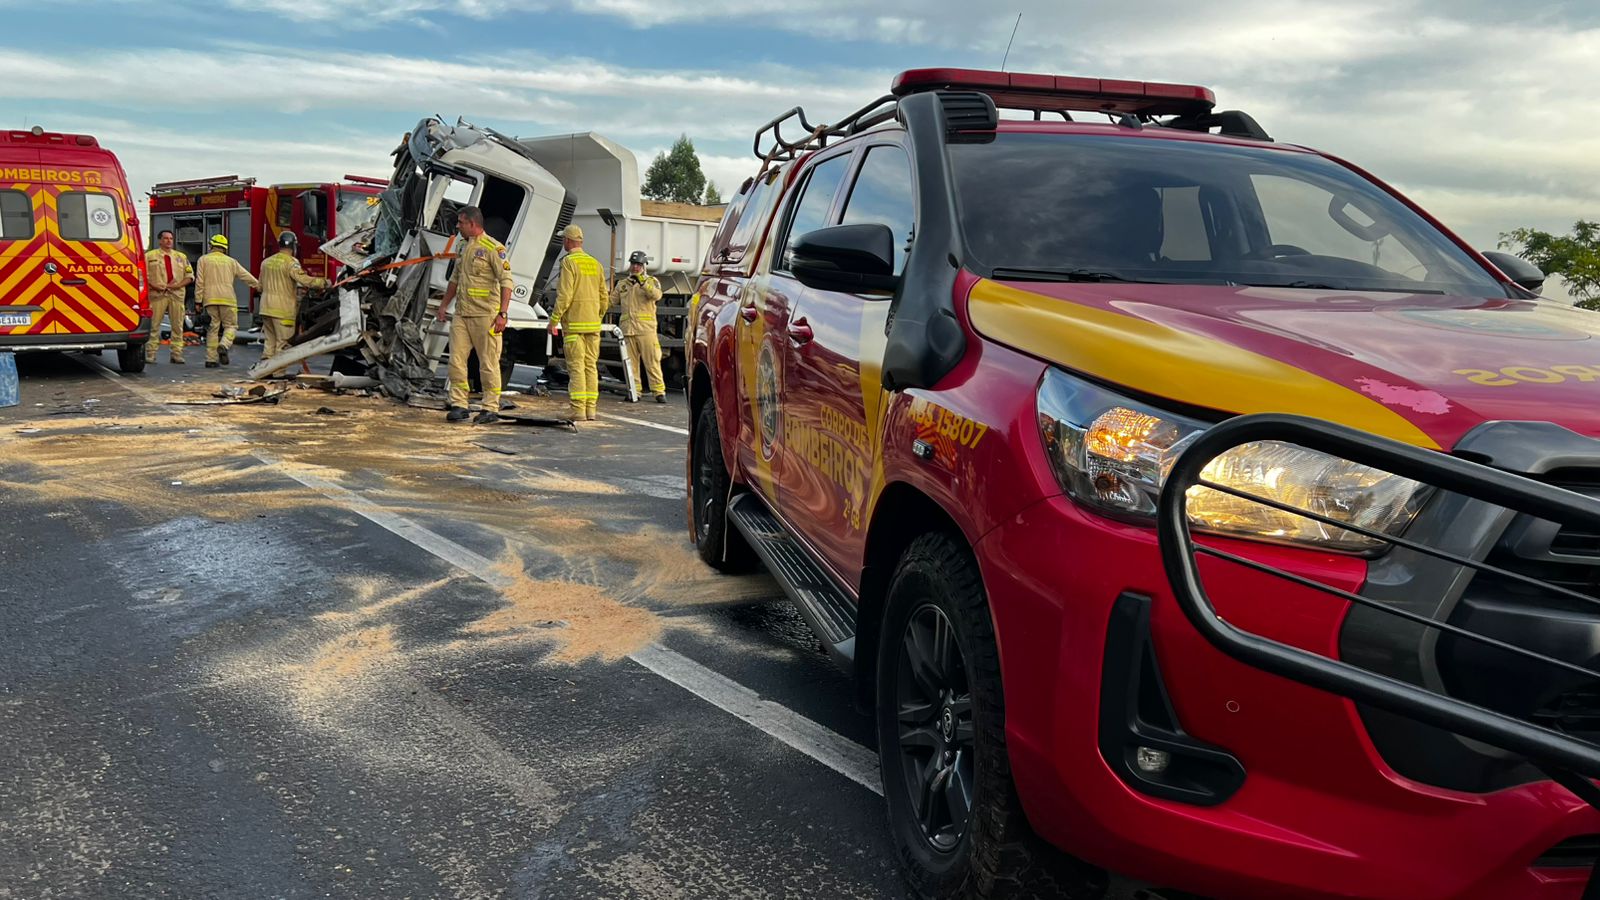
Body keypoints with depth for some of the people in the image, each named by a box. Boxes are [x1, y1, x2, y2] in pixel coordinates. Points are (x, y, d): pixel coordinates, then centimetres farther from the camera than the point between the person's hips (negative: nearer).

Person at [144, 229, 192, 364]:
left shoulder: (181, 257, 16)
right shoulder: (150, 256, 8)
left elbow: (190, 276, 12)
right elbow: (143, 275, 3)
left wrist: (178, 285, -4)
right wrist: (153, 286, -13)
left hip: (177, 294, 3)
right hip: (157, 294, -3)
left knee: (177, 325, 2)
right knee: (153, 325, -3)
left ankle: (176, 354, 7)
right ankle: (150, 354, -1)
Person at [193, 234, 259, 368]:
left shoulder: (204, 260, 7)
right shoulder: (231, 261, 10)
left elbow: (199, 282, 2)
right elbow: (246, 275, 19)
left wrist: (198, 300, 5)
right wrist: (258, 285, 36)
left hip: (210, 299, 1)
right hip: (227, 299, -1)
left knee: (213, 328, 6)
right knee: (231, 325, 7)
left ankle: (211, 359, 5)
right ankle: (224, 345, -23)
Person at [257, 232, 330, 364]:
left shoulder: (266, 262, 14)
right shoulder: (291, 262, -11)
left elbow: (261, 286, 20)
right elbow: (303, 279, -25)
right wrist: (322, 282, -18)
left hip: (266, 308, 8)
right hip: (283, 309, -7)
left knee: (270, 340, 15)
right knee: (283, 343, -1)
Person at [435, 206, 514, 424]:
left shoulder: (493, 248, -10)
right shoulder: (461, 246, 15)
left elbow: (506, 282, -14)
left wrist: (502, 314, -21)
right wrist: (444, 304, 24)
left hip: (485, 316, -7)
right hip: (462, 314, 8)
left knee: (488, 363, -1)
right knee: (456, 360, 4)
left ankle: (491, 408, 6)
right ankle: (459, 405, 10)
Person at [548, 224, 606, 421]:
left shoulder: (569, 262, -8)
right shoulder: (595, 263, 12)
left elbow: (565, 295, -15)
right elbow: (603, 296, 14)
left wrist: (554, 320, -10)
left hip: (574, 323, -6)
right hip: (593, 323, 6)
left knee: (576, 366, -5)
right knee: (591, 366, 7)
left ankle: (578, 410, -8)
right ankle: (591, 410, 7)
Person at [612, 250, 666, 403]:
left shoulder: (651, 281, 7)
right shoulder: (622, 284, 20)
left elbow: (657, 295, -13)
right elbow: (611, 300, 18)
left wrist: (643, 283, -23)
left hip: (646, 329, -4)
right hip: (628, 329, 4)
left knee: (652, 362, -7)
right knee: (631, 362, 5)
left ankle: (659, 391, -5)